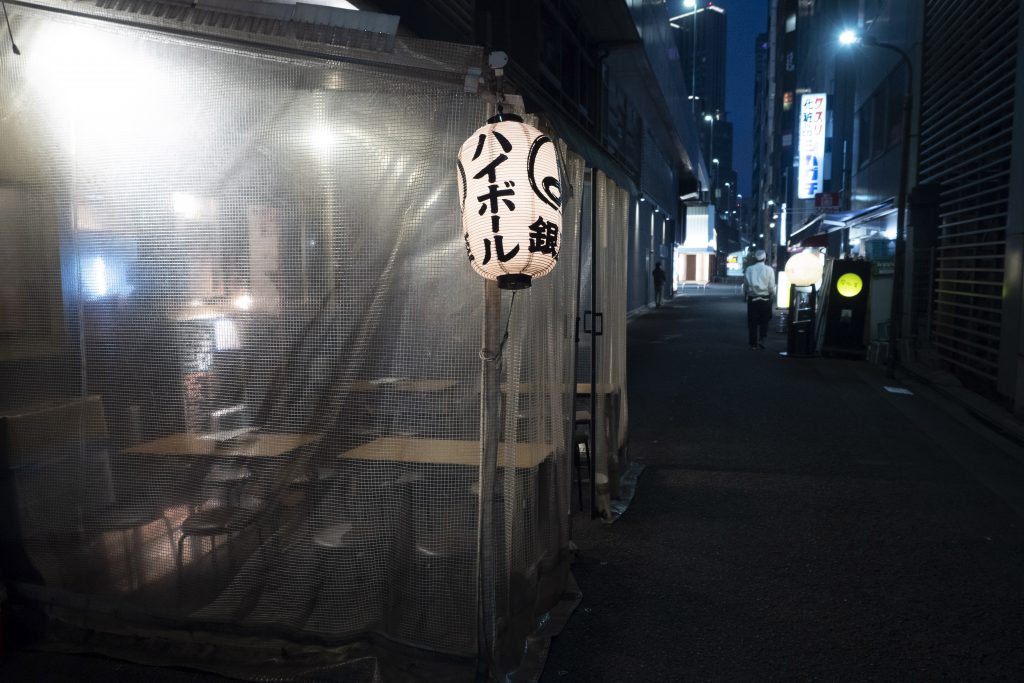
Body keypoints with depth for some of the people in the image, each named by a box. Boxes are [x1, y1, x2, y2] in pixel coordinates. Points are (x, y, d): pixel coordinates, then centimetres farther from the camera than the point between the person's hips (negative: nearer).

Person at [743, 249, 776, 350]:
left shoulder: (749, 269, 0)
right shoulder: (769, 269, -5)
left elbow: (745, 285, 1)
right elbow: (771, 287, -6)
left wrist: (746, 294, 14)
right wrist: (772, 296, 9)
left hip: (752, 299, 1)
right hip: (765, 299, -1)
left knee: (752, 322, 7)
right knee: (764, 321, 13)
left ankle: (753, 343, 9)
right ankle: (761, 339, 1)